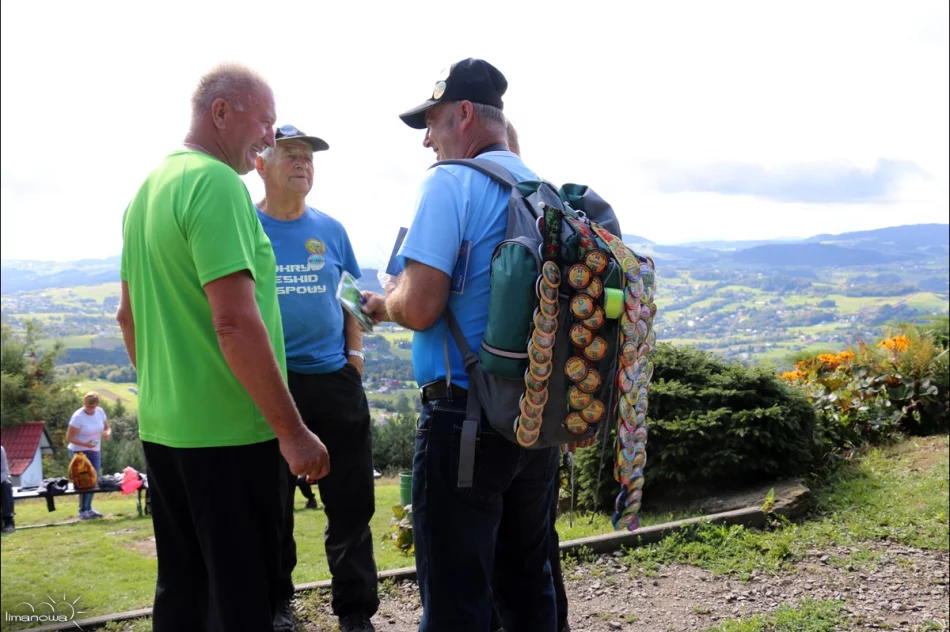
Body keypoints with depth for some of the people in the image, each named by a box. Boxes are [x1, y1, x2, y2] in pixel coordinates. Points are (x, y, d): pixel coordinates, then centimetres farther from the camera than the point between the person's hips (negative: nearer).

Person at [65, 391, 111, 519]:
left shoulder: (100, 412, -1)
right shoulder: (78, 416, -17)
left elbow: (107, 428, 12)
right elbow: (69, 438, -16)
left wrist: (108, 433, -13)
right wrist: (85, 444, -29)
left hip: (95, 451, 6)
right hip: (79, 452, -6)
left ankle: (88, 508, 20)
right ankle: (83, 510, -1)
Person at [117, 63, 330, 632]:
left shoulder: (148, 189, 13)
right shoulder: (218, 184, -15)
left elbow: (128, 315, 20)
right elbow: (235, 322, -23)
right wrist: (292, 431, -19)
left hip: (163, 428, 9)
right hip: (229, 434, -9)